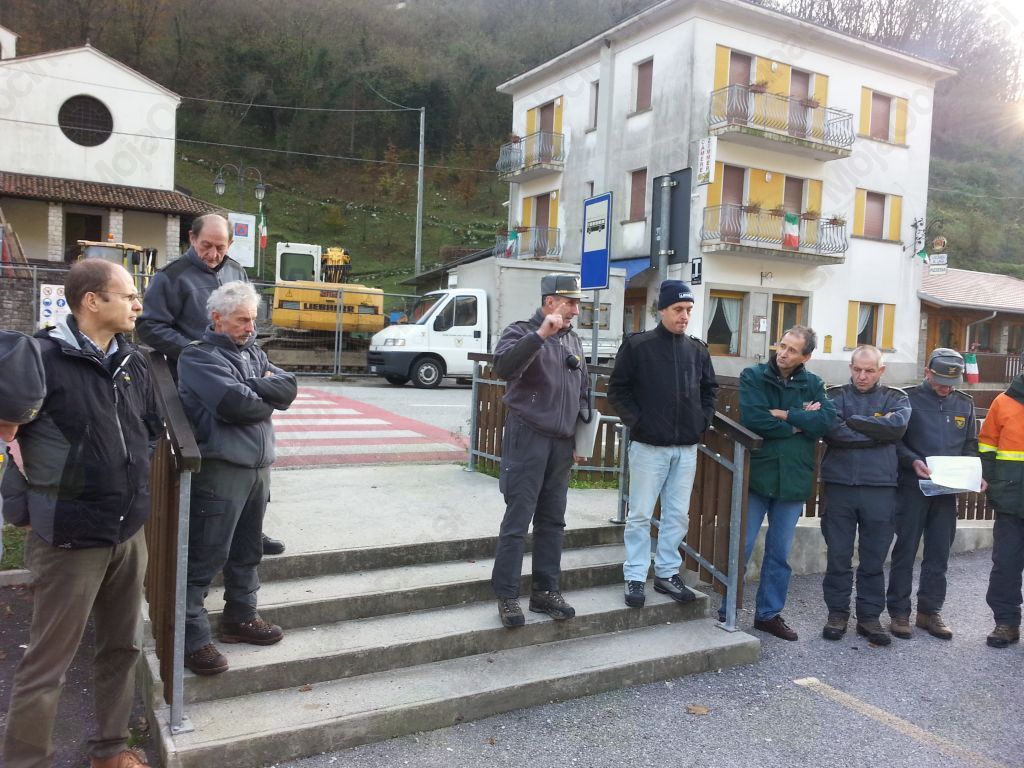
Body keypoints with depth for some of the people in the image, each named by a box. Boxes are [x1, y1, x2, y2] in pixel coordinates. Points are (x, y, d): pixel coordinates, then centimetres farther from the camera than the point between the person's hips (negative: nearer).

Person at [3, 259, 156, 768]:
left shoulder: (133, 361, 5)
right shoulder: (43, 358, -16)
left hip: (129, 533, 7)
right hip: (70, 539, -6)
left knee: (121, 648, 18)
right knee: (46, 667, 6)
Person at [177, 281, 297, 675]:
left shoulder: (254, 353, 15)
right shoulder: (198, 356, -8)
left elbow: (289, 388, 1)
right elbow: (234, 403, -22)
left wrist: (253, 388, -13)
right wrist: (267, 399, -5)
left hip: (258, 466, 8)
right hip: (220, 469, -8)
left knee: (246, 551, 19)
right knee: (206, 556, -3)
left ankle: (240, 617, 34)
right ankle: (192, 638, 7)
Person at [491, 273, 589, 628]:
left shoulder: (573, 340, 13)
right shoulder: (521, 332, -7)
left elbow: (583, 389, 22)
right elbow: (504, 367, -28)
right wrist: (540, 335, -35)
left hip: (562, 443, 7)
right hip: (527, 438, -7)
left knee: (552, 521, 12)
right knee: (517, 521, -3)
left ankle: (545, 591, 22)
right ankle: (507, 596, 6)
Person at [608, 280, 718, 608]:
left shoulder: (698, 350, 9)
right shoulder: (637, 345, -5)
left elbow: (710, 388, 19)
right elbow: (618, 388, -3)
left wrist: (703, 419, 6)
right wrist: (635, 421, -10)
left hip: (687, 447, 5)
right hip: (649, 445, -4)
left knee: (678, 514, 10)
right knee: (640, 514, 2)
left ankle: (667, 573, 23)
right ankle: (635, 577, 11)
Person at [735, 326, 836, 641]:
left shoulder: (813, 384, 5)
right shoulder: (753, 376, -5)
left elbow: (827, 418, -10)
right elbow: (752, 418, -18)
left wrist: (786, 415, -15)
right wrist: (799, 424, -9)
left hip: (793, 480, 3)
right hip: (755, 476, -3)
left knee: (780, 553, 14)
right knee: (740, 548, 1)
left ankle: (769, 613, 28)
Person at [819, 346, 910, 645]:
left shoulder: (895, 398, 8)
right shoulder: (835, 395, 7)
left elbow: (897, 426, -14)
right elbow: (831, 430, -12)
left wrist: (851, 421, -11)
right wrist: (876, 432, -11)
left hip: (880, 489, 0)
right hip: (839, 486, 0)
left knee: (874, 559, 8)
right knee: (838, 556, 6)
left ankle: (869, 616, 21)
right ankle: (837, 613, 19)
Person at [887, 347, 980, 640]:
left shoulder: (965, 403, 10)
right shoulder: (909, 398, -4)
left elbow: (970, 446, 14)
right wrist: (913, 461, -21)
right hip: (912, 487, -4)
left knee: (939, 553, 10)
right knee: (905, 551, 2)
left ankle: (930, 610, 22)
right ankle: (899, 613, 11)